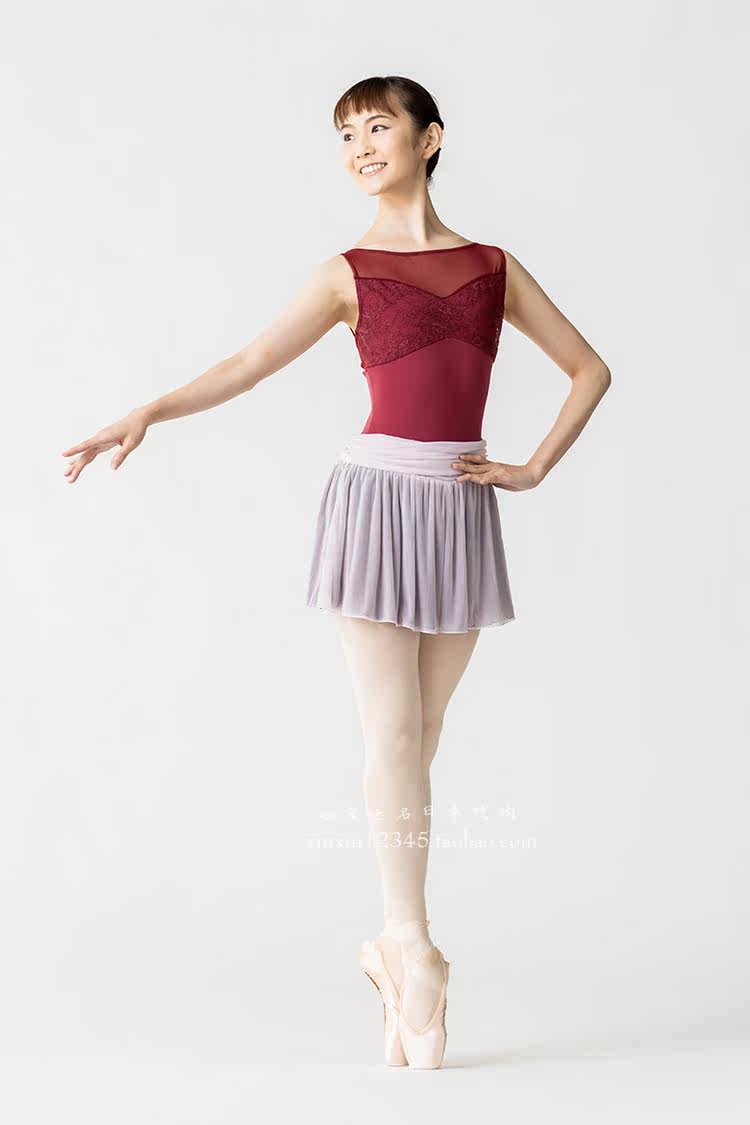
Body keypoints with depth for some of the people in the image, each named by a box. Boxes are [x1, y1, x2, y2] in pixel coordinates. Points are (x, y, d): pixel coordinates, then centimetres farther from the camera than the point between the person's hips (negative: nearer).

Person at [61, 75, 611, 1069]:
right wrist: (147, 412, -20)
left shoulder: (494, 266, 12)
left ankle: (396, 948, 16)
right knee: (392, 737, -5)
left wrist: (534, 469, 6)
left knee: (417, 743, 6)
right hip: (379, 496, -2)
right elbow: (245, 366, -5)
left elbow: (590, 368, 17)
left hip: (460, 512, 2)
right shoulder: (349, 273, 5)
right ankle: (416, 957, 3)